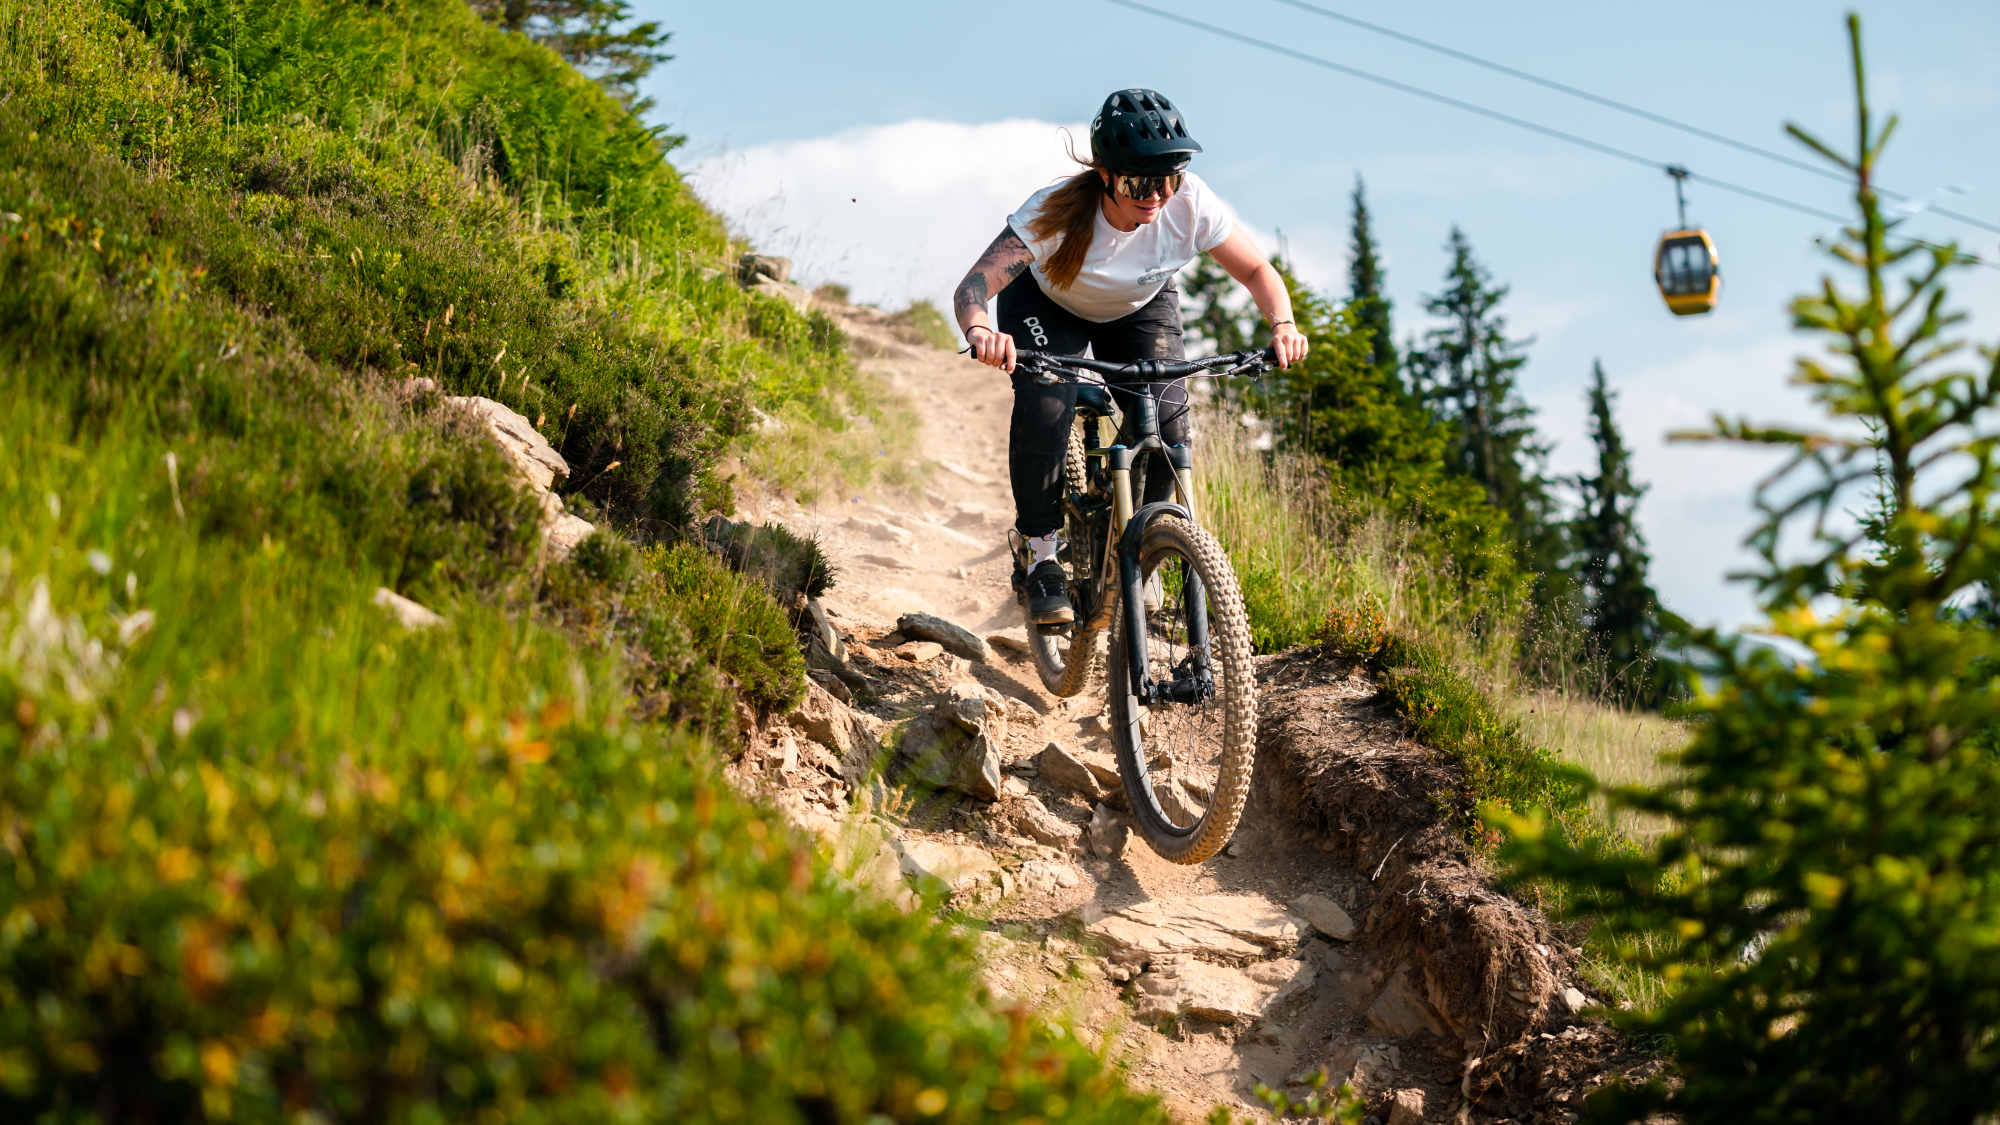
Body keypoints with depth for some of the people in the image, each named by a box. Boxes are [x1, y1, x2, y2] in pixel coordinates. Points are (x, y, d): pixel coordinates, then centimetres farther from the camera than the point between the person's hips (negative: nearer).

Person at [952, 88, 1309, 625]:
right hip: (1048, 304, -2)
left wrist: (1283, 325, -39)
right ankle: (1042, 556, -7)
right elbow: (974, 285, -43)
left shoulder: (1189, 203, -31)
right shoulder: (1056, 212, -38)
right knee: (1045, 410, -28)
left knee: (1168, 423, -19)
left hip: (1141, 308, 2)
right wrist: (981, 333, -66)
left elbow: (1257, 270, -19)